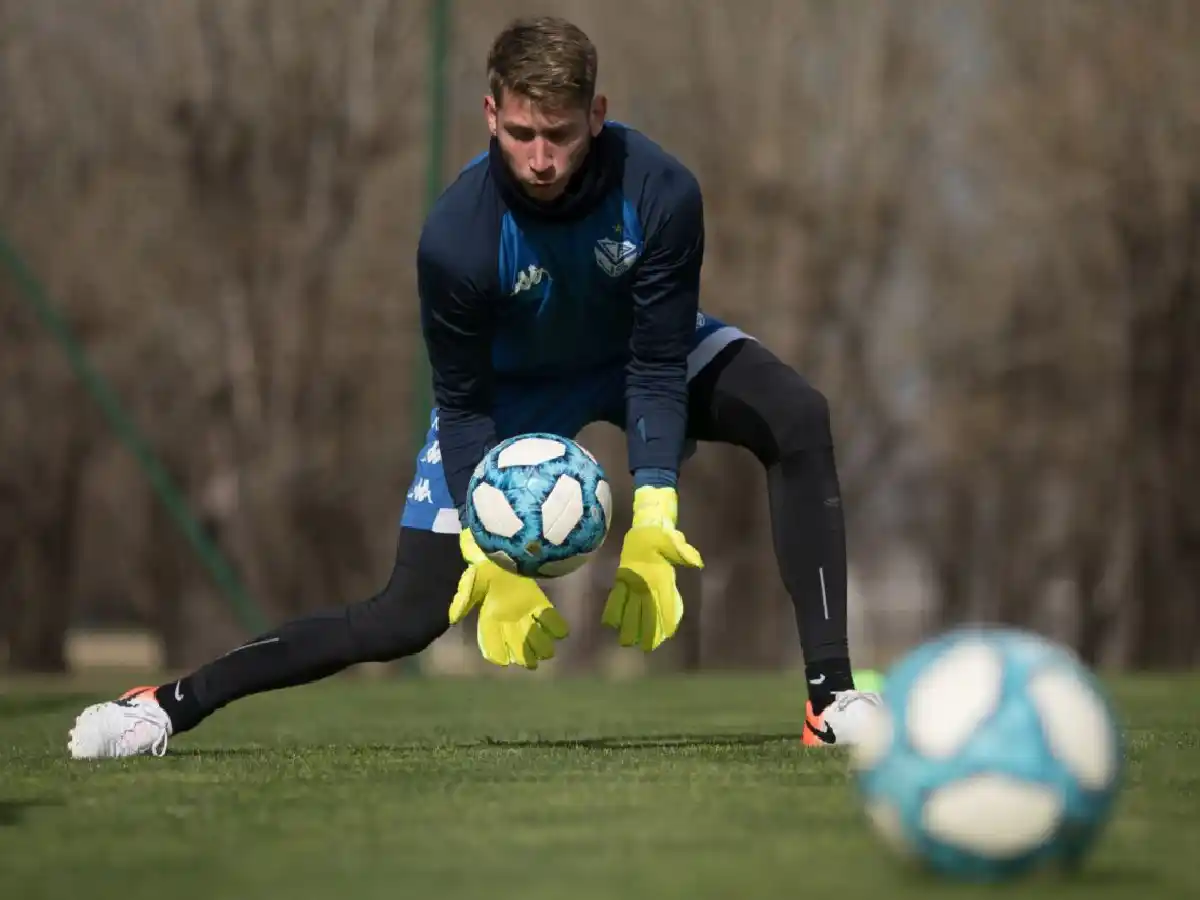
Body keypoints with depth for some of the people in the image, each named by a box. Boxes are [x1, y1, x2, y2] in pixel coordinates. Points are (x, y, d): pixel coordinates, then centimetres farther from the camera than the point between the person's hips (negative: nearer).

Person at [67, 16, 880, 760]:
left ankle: (832, 695, -23)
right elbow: (463, 406, -21)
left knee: (800, 419, -25)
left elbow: (659, 369, -26)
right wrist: (493, 554, -29)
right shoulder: (457, 235, -35)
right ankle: (173, 704, 1)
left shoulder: (660, 191, -34)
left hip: (636, 352, 2)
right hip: (509, 385, -2)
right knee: (409, 616, -10)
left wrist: (653, 523, -35)